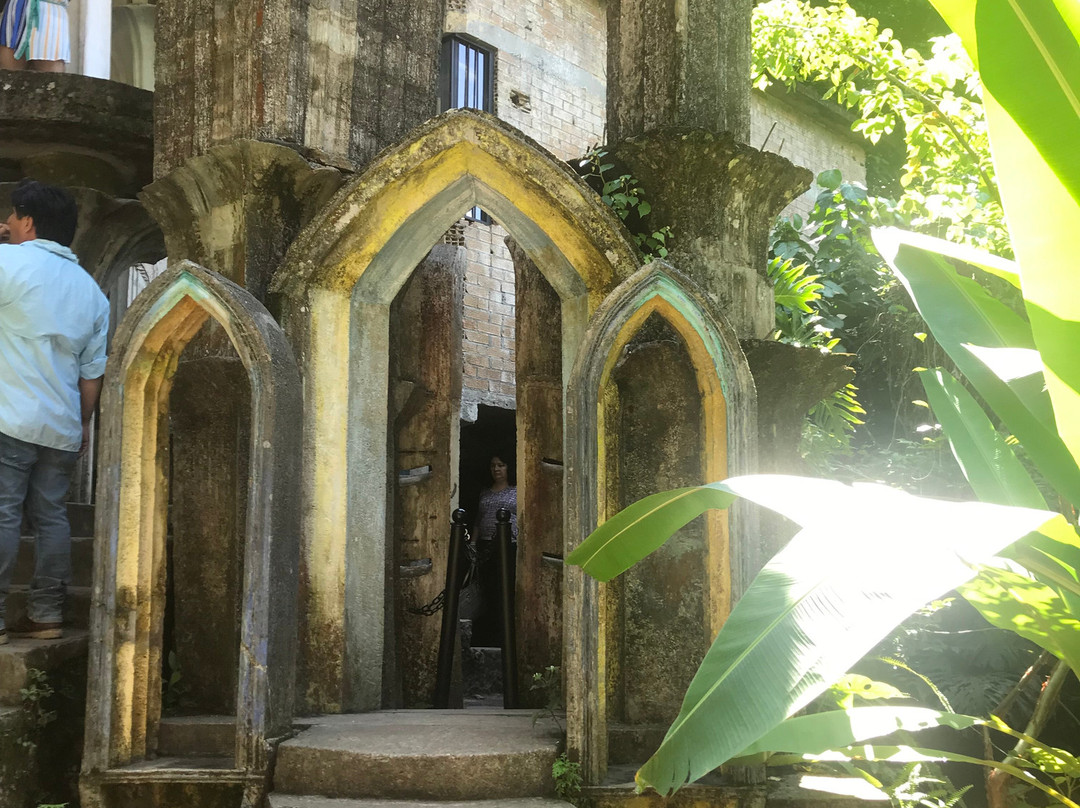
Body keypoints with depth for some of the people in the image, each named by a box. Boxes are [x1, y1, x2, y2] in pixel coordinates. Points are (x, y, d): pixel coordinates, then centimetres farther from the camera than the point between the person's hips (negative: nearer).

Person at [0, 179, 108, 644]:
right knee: (50, 516, 11)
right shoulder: (91, 290, 14)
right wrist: (84, 423, 21)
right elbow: (93, 370, 14)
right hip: (63, 427, 6)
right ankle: (46, 614, 12)